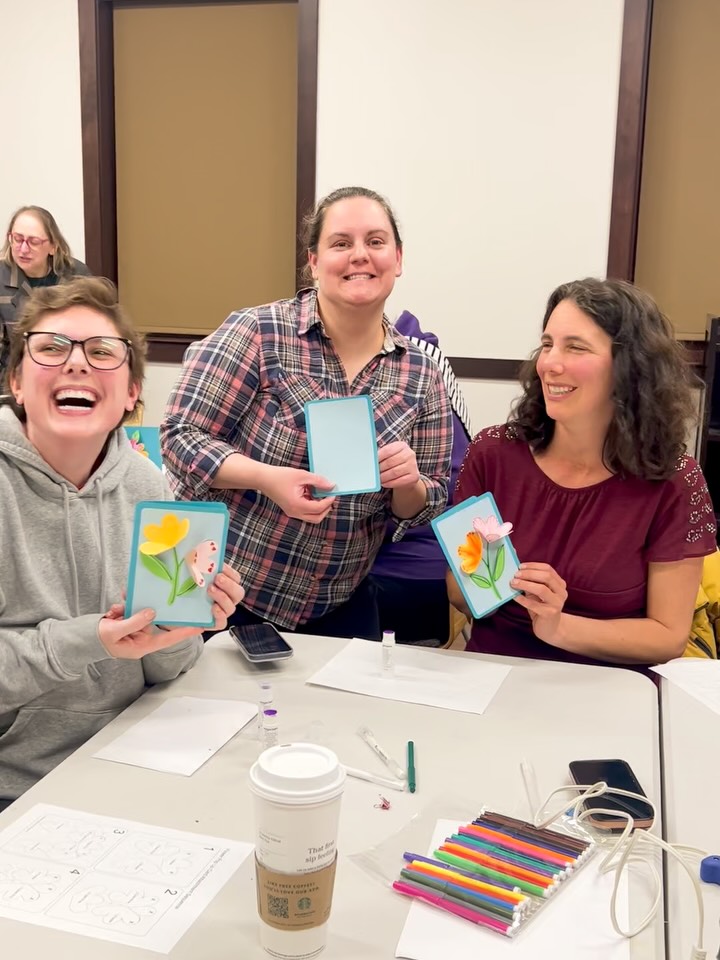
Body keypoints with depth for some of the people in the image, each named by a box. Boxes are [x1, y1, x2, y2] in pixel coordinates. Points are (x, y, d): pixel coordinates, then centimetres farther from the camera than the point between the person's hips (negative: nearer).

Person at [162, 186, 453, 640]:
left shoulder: (421, 375, -2)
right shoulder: (258, 333, -13)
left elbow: (423, 508, 3)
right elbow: (181, 437, -13)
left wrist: (408, 484, -20)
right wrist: (268, 478, -28)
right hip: (224, 591, -3)